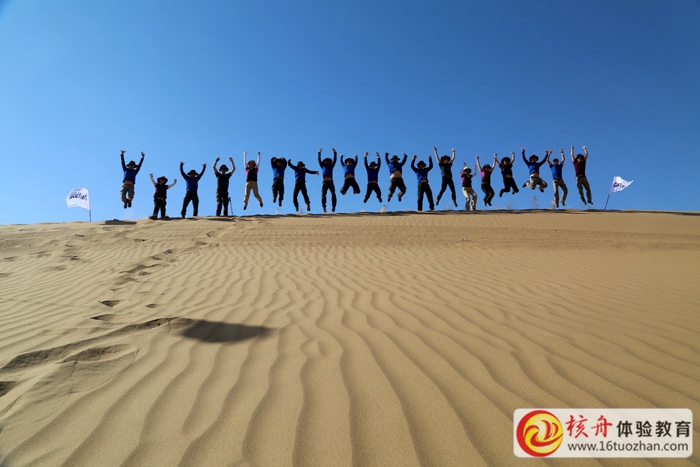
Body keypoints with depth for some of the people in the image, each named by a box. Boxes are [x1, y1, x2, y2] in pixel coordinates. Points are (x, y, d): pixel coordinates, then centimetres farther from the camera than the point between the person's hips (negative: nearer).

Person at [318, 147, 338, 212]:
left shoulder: (331, 166, 21)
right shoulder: (322, 166, 21)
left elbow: (335, 160, 15)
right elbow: (319, 160, 14)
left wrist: (335, 152, 7)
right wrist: (319, 153, 5)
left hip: (331, 182, 0)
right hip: (325, 182, 0)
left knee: (333, 194, -14)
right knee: (323, 195, -9)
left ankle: (333, 207, -17)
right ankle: (324, 208, -10)